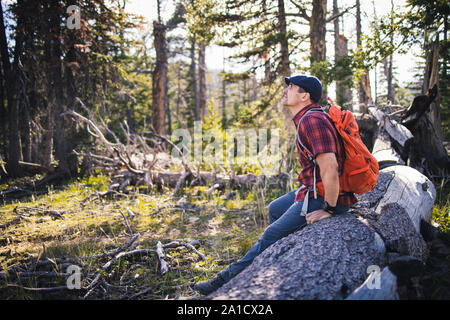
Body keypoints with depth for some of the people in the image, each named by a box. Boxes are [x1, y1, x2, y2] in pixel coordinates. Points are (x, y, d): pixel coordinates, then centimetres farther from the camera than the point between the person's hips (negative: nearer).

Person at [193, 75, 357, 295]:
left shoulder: (312, 120, -22)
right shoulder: (307, 118, 12)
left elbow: (330, 166, -30)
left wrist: (329, 208, -22)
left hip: (325, 197, -11)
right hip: (315, 190, 11)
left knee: (272, 235, -6)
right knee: (275, 209, 24)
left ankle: (229, 279, 5)